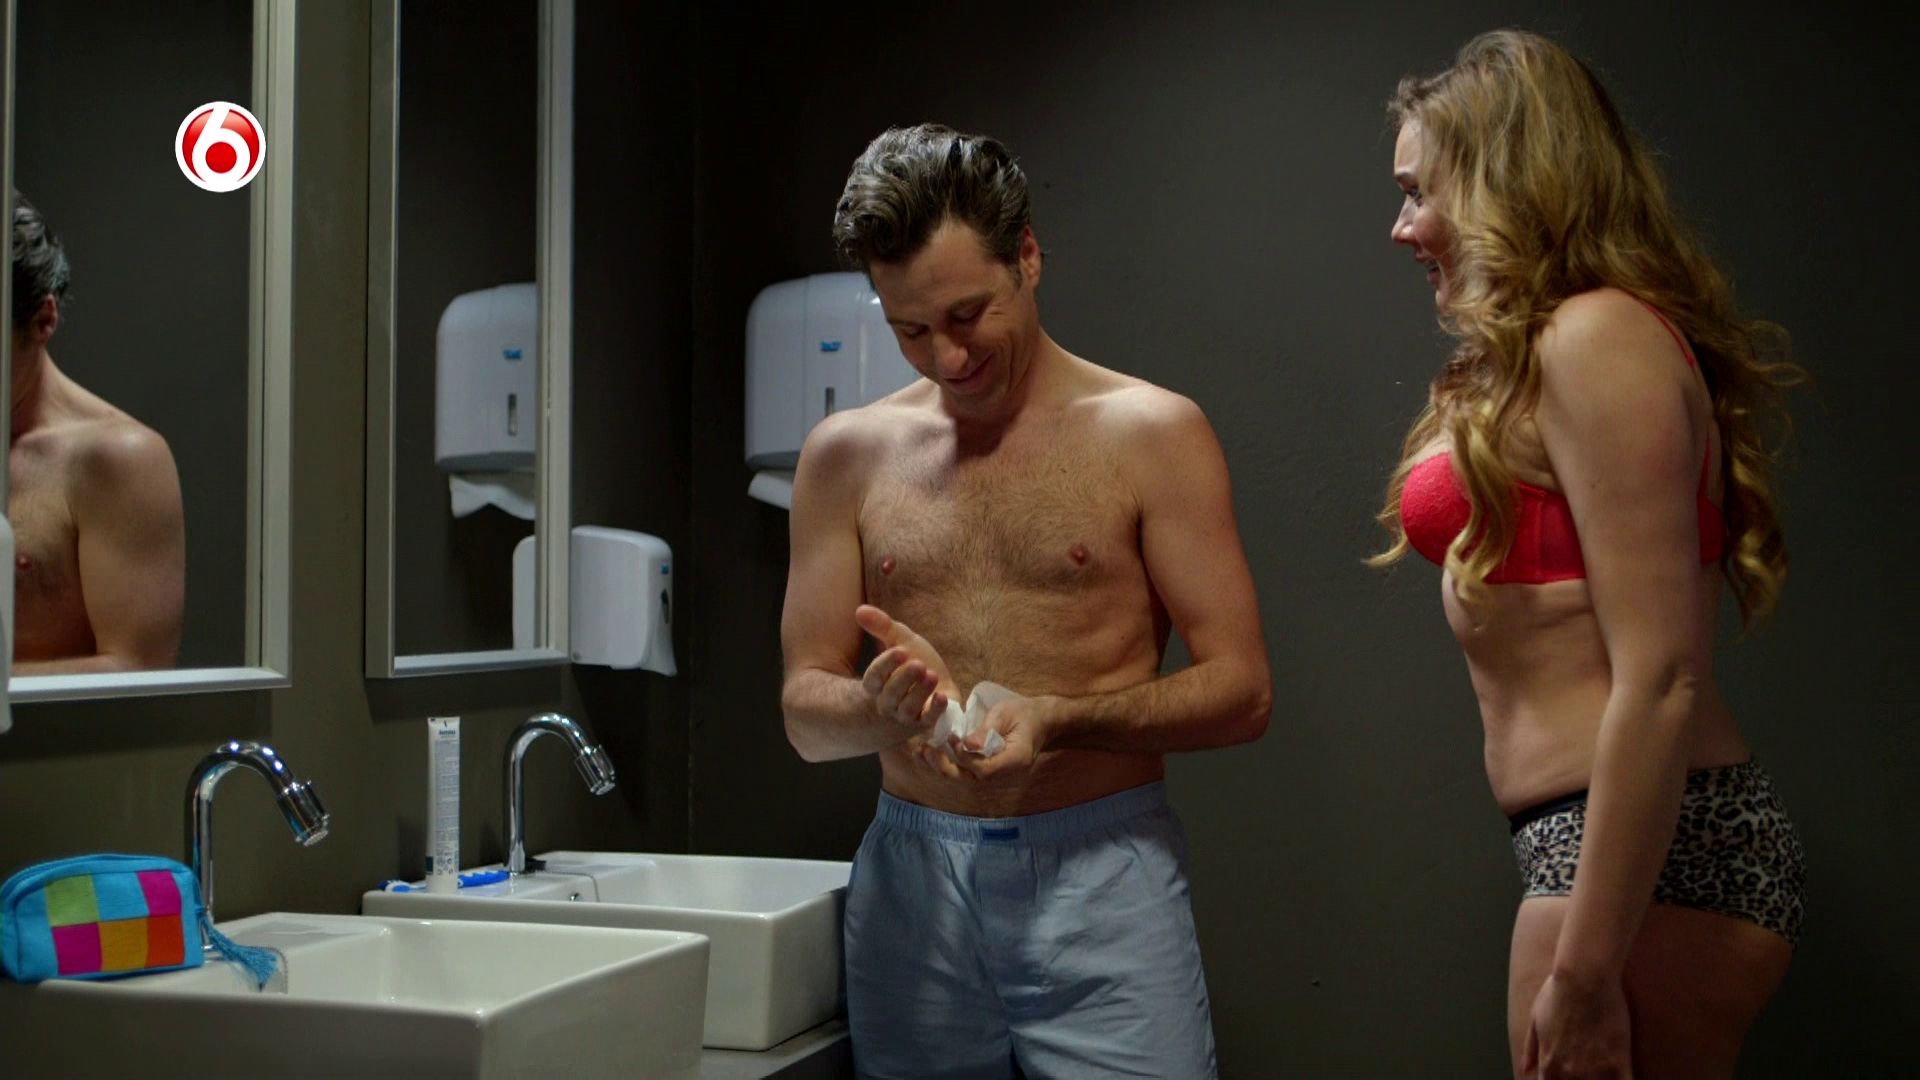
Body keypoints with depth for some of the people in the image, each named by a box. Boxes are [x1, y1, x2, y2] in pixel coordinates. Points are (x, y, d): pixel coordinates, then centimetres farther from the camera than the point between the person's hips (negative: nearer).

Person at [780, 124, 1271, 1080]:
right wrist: (883, 704, -16)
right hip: (910, 880, 3)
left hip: (1102, 877, -2)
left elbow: (1240, 691, -3)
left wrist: (1058, 720, -18)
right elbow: (805, 715, 7)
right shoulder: (847, 453, 8)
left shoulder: (1152, 433, 0)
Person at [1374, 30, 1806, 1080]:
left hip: (1649, 852, -10)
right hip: (1594, 836, 10)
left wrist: (1583, 972, -22)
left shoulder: (1598, 336, -14)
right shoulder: (1540, 356, 15)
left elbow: (1659, 679, -21)